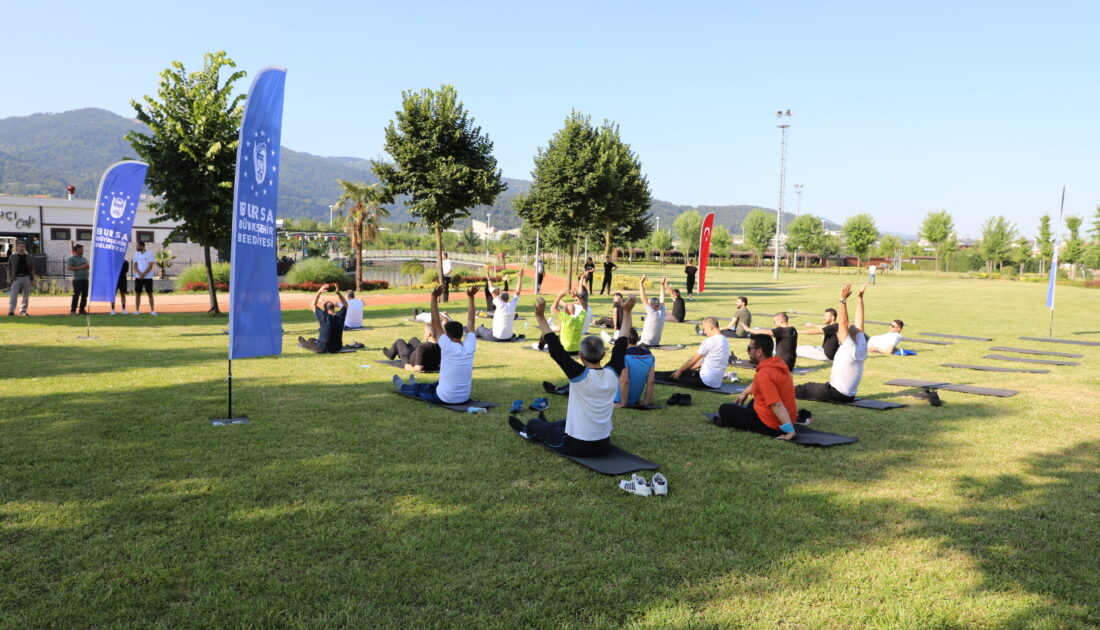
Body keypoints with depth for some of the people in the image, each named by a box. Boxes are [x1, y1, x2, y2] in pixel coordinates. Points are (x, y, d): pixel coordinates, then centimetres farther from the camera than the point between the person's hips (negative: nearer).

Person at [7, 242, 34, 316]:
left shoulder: (28, 257, 10)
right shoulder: (12, 257, 6)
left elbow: (32, 269, 11)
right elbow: (9, 269, 7)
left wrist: (33, 279, 5)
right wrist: (9, 279, -1)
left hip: (26, 277, 2)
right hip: (16, 278, -2)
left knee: (26, 295, 3)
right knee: (13, 295, -8)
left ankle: (23, 310, 13)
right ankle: (11, 311, -8)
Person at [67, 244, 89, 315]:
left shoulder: (84, 258, 20)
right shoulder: (72, 258, -3)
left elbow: (87, 266, 29)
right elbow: (69, 268, -13)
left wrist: (87, 266, 3)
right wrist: (80, 267, -16)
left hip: (85, 279, 7)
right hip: (77, 280, -7)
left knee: (85, 295, 7)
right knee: (76, 295, -8)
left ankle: (82, 310, 15)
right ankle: (72, 310, -3)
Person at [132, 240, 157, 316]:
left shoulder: (149, 254, -2)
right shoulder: (136, 254, 10)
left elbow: (150, 266, -8)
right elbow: (135, 266, 5)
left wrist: (144, 274, -16)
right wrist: (140, 274, -12)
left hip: (148, 277, -3)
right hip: (138, 277, 3)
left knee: (150, 294, 0)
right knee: (137, 294, 3)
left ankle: (152, 310, 3)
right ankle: (137, 310, 6)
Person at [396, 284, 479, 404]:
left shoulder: (449, 348, -23)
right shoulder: (470, 347, -10)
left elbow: (436, 323, -19)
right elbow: (470, 321, 1)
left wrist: (434, 298, -18)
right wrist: (471, 297, 5)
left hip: (444, 399, -6)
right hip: (464, 398, 6)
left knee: (419, 389, 25)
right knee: (436, 384, 36)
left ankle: (402, 387, 57)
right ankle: (413, 384, 65)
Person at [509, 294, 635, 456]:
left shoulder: (580, 375, -23)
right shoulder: (613, 374, -10)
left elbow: (556, 349, -24)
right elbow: (621, 343, 2)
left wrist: (540, 317, -24)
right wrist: (626, 312, 8)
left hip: (576, 447, -5)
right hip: (603, 446, 5)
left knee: (534, 423, 23)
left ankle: (526, 430, 57)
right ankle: (547, 425, 67)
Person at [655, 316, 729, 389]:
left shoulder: (710, 341, -16)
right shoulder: (725, 341, 12)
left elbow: (692, 360, -8)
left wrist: (679, 371, 6)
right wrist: (690, 369, 25)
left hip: (706, 381, -9)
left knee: (676, 375, 6)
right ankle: (656, 375, 31)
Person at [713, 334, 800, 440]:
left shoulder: (764, 374, -28)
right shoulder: (778, 362, 1)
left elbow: (777, 405, -34)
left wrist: (790, 431, -34)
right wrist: (745, 393, 20)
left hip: (771, 427, -9)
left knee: (724, 410, -2)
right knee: (753, 402, 39)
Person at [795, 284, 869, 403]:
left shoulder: (850, 349, -20)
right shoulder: (861, 347, -1)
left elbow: (844, 324, -27)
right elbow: (859, 322, 4)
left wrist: (843, 300, -27)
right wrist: (859, 297, 3)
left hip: (836, 395, -8)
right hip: (849, 396, 8)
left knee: (804, 389, 11)